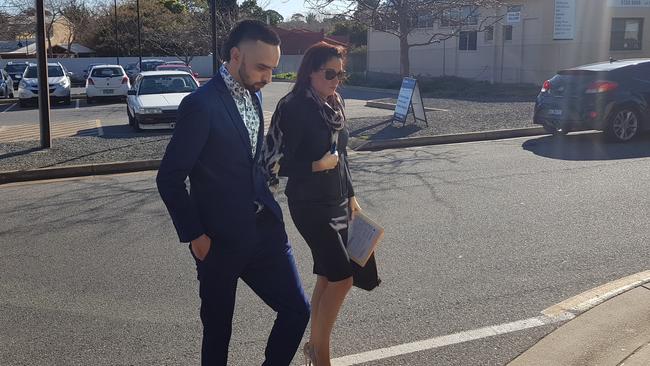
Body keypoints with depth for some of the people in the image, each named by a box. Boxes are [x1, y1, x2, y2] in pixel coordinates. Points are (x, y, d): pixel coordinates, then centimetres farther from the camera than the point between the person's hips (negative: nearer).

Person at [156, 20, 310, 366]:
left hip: (264, 227, 7)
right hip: (221, 238, -6)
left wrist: (266, 204, 9)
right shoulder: (201, 104, -17)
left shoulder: (251, 95, 7)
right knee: (218, 328, 11)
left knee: (297, 309, 6)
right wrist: (194, 235, -13)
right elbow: (169, 178, -15)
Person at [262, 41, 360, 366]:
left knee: (327, 277, 12)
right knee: (342, 277, -7)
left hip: (337, 202, 7)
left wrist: (351, 196, 17)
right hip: (310, 205, -7)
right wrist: (319, 165, -17)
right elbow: (276, 163, -17)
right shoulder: (294, 108, -16)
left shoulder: (334, 104, 7)